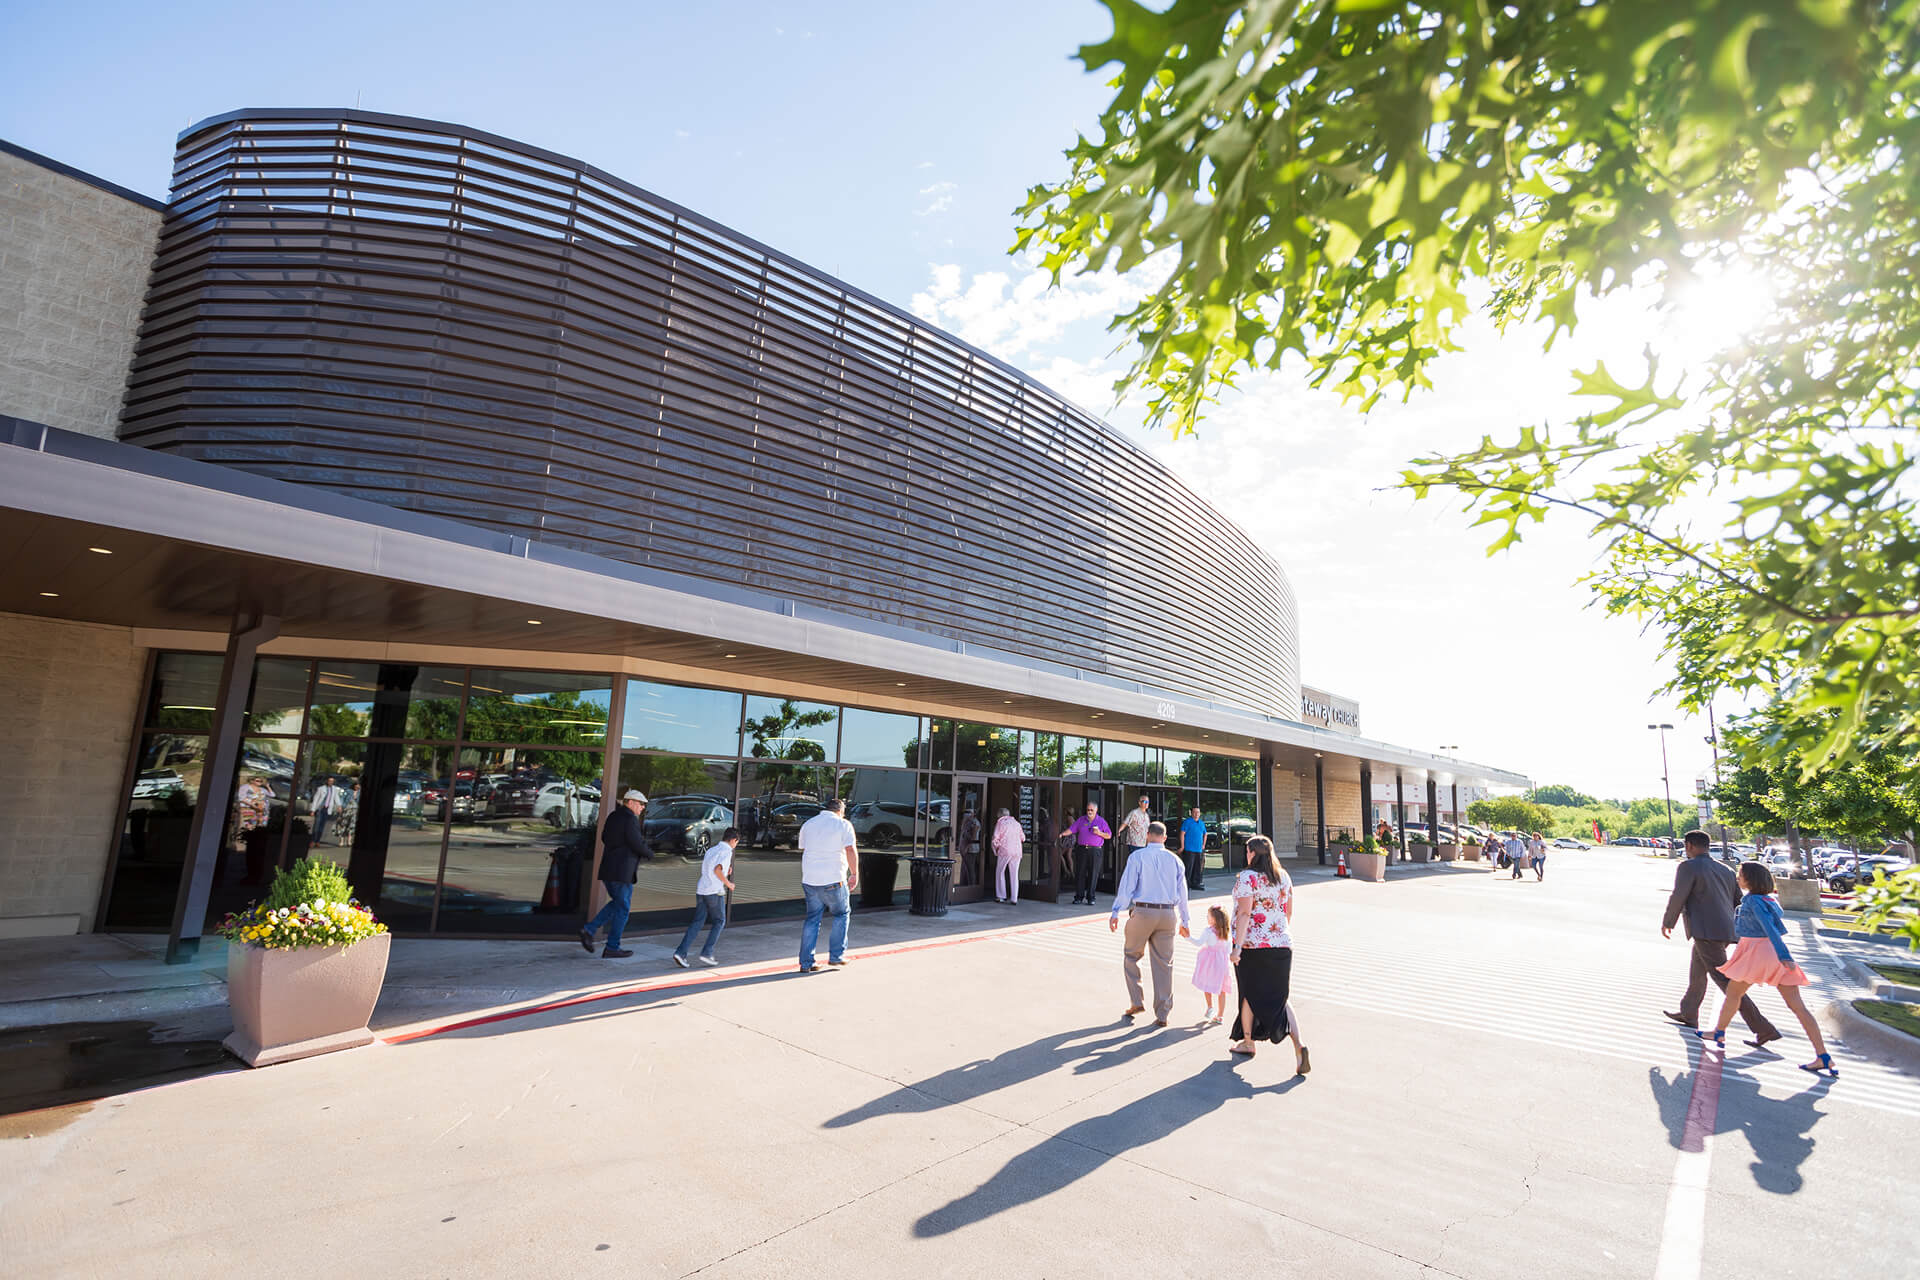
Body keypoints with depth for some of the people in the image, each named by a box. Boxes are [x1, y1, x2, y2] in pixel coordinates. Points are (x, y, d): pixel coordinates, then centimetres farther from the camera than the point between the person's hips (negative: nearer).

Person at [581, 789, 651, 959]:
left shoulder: (613, 816, 13)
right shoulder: (630, 819, -15)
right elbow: (638, 845, -20)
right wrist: (650, 853, 1)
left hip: (607, 869, 9)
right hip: (622, 871, -9)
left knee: (618, 903, 21)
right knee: (623, 908, 2)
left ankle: (589, 929, 11)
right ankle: (612, 948, 8)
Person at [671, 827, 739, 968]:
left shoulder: (711, 849, 18)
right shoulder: (726, 851, -7)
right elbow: (717, 869, -21)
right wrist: (728, 883, -9)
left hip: (701, 890, 7)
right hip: (715, 891, -7)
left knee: (697, 922, 7)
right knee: (719, 922, 8)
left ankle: (680, 952, -4)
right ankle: (706, 953, 3)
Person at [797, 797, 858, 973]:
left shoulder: (808, 824, 15)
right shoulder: (843, 825, -2)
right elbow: (851, 851, -10)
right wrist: (855, 874, -4)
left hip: (809, 879, 5)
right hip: (833, 880, -5)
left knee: (812, 919, 11)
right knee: (841, 914, 14)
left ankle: (806, 963, 11)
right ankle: (836, 956, 13)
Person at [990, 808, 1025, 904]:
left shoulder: (1000, 822, 1)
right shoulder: (1016, 823, 13)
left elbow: (995, 838, -6)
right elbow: (1023, 838, 16)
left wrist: (996, 849, 8)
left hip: (1005, 850, -4)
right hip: (1017, 851, 4)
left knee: (1000, 872, 10)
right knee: (1014, 875, 7)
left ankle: (1001, 896, 8)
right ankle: (1014, 898, 4)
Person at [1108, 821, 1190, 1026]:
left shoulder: (1137, 856, -3)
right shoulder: (1175, 860, 8)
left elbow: (1126, 886, -9)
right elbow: (1182, 892, 12)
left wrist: (1116, 913, -6)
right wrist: (1184, 921, 20)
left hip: (1142, 911, -3)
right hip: (1168, 914, 3)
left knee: (1132, 957, 15)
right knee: (1164, 963, 8)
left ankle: (1136, 1002, 13)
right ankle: (1162, 1014, 12)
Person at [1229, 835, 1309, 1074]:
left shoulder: (1247, 877, -13)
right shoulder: (1284, 877, 6)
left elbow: (1244, 913, -19)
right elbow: (1289, 913, 13)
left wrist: (1237, 947, -20)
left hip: (1252, 945, -5)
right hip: (1282, 945, 5)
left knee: (1249, 994, 13)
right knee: (1279, 998, 9)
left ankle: (1248, 1042, 26)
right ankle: (1298, 1045, -9)